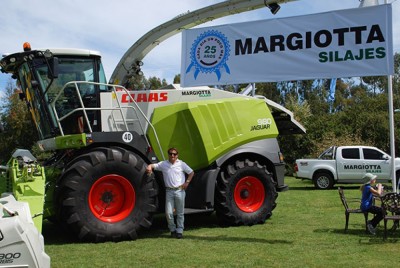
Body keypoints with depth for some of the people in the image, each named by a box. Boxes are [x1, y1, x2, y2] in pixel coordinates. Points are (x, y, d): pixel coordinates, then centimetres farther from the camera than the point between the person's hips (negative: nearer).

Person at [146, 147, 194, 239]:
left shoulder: (181, 164, 3)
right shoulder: (163, 164, 4)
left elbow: (191, 172, 10)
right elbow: (153, 165, -1)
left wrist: (187, 182, 0)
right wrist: (149, 167, -24)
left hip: (179, 190, -1)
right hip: (169, 191, 1)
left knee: (180, 212, 4)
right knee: (168, 212, -2)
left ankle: (179, 231, 13)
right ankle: (172, 229, 15)